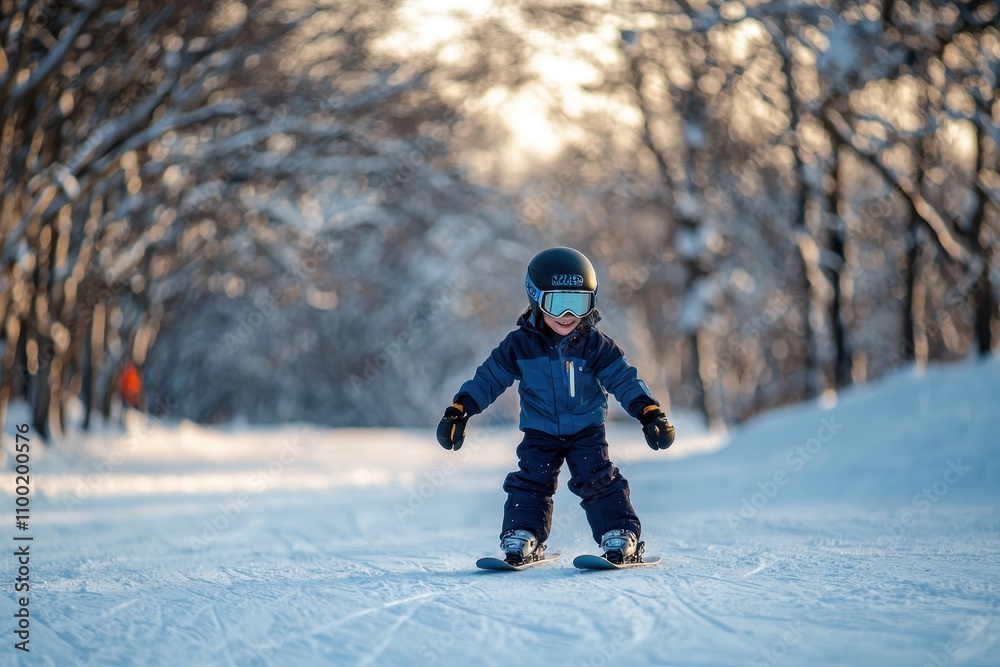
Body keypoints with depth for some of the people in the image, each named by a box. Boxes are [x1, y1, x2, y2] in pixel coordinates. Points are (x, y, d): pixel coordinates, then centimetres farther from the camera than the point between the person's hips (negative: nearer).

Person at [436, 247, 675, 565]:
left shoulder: (595, 344, -11)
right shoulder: (519, 344, -10)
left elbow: (624, 380, -9)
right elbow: (488, 378, -4)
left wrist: (651, 413, -20)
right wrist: (458, 412, -10)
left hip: (587, 431, -1)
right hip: (539, 434, 1)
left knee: (598, 481, -10)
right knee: (531, 481, -10)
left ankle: (622, 537, -7)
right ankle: (521, 538, -3)